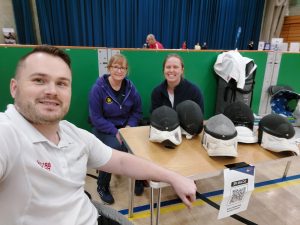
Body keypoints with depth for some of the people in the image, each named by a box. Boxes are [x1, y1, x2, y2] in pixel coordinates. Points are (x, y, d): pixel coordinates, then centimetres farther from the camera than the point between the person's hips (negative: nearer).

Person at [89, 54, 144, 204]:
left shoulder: (130, 87, 0)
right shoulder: (98, 88, -12)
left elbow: (137, 111, 6)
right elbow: (96, 118, -12)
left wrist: (129, 126, -12)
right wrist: (115, 132, -20)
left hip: (126, 126, 3)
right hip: (104, 128, -3)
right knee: (114, 147, -31)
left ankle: (138, 178, 6)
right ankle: (102, 186, -3)